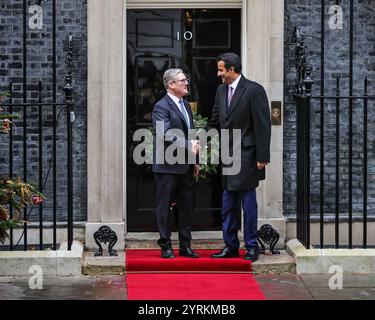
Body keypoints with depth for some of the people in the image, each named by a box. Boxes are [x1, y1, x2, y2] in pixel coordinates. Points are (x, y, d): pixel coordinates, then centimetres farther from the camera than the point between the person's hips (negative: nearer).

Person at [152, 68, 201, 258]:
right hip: (168, 166, -8)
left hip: (186, 166, 8)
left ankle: (185, 246, 19)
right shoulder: (161, 107, -12)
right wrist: (188, 146, -24)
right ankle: (165, 246, 8)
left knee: (186, 207, 11)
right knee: (164, 207, 2)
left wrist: (195, 160, 16)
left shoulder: (185, 105, 15)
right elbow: (166, 134, -23)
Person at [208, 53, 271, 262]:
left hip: (247, 156, -7)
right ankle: (231, 246, 20)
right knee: (229, 205, 11)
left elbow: (263, 125, -12)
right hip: (227, 155, 7)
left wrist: (262, 157, -15)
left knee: (248, 203, -1)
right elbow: (215, 122, 17)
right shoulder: (221, 91, 12)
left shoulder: (254, 90, -11)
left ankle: (252, 247, 9)